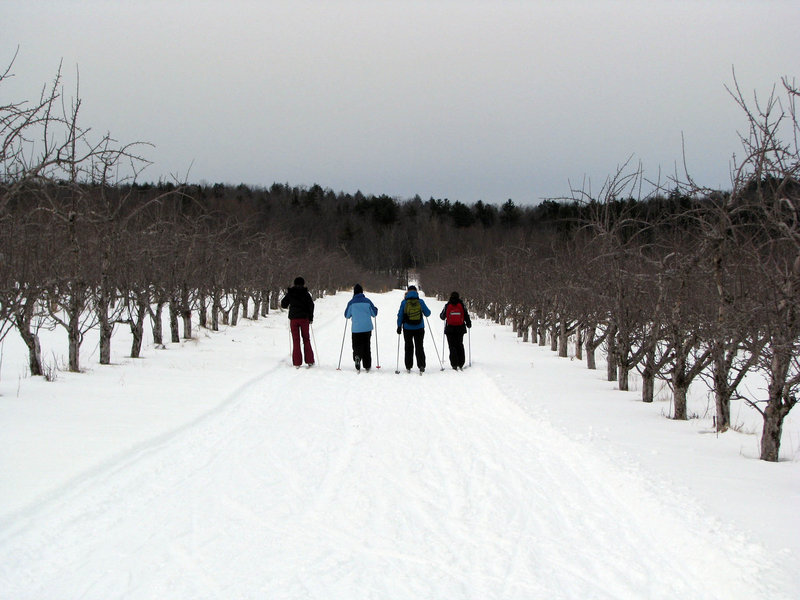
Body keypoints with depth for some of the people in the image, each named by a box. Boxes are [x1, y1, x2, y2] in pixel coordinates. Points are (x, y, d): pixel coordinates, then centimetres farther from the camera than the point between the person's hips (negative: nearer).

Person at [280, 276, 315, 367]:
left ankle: (297, 363, -2)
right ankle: (309, 361, 5)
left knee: (296, 340, 3)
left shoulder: (290, 293, 3)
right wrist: (311, 318, 4)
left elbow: (283, 304, 6)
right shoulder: (305, 293, 0)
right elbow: (311, 305, -5)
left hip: (293, 318, 1)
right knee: (306, 339, 10)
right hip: (304, 318, -1)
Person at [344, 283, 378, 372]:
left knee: (357, 346, 6)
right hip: (367, 328, 1)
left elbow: (347, 315, 6)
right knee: (366, 346, 12)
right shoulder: (367, 301, -2)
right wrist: (376, 309, 27)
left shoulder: (351, 302, -3)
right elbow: (374, 314, 5)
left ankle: (357, 356, -26)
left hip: (356, 329, -1)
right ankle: (367, 366, 12)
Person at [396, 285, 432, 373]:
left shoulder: (404, 302, -6)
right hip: (419, 328, 0)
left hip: (407, 329, 0)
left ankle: (408, 366, 14)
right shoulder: (420, 302, -5)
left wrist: (399, 327, 7)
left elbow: (400, 315, -2)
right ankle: (421, 365, -4)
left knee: (409, 347, 13)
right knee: (419, 347, 8)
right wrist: (422, 310, 24)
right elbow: (427, 313, 2)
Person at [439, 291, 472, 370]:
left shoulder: (447, 306, -3)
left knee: (452, 346, 2)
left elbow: (442, 316, 5)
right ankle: (461, 364, 11)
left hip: (450, 329, -1)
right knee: (460, 345, 14)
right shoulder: (461, 305, -2)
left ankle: (454, 364, -5)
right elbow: (466, 315, -1)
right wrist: (468, 324, 16)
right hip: (460, 328, 1)